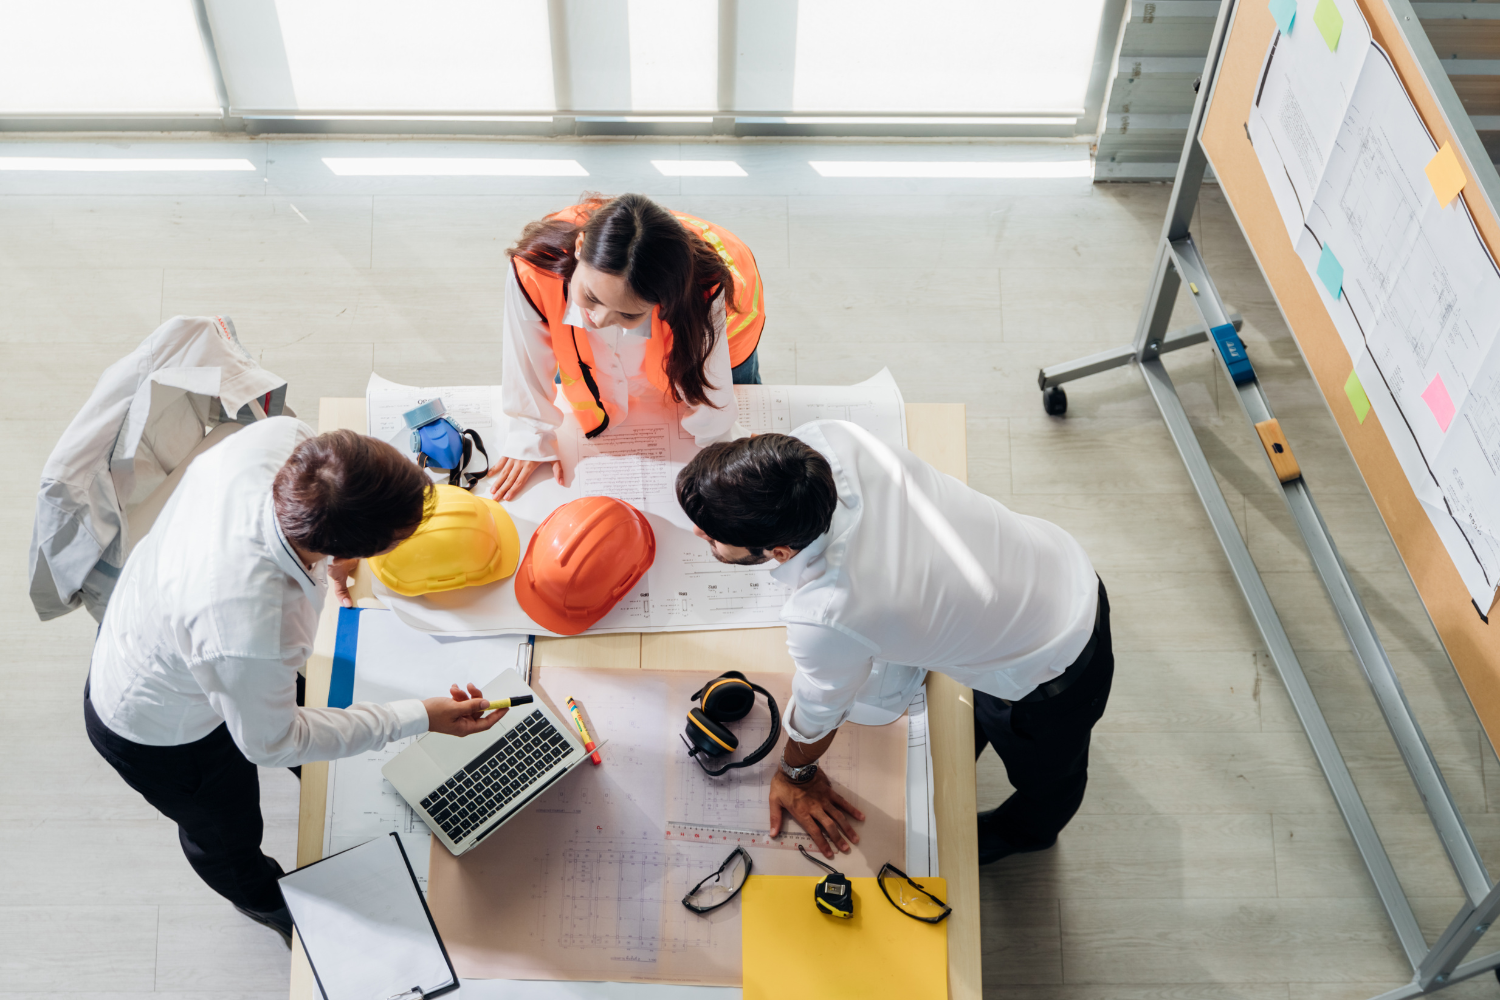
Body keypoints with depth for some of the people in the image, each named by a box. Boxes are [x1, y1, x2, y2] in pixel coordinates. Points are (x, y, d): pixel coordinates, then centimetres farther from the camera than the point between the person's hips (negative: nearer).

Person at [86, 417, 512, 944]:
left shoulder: (282, 436, -35)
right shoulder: (249, 633, -50)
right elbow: (270, 743, -26)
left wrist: (329, 558, -2)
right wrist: (419, 718, -21)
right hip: (158, 736, -5)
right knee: (228, 834, 28)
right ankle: (262, 899, 63)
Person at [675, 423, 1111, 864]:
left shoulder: (823, 619, -41)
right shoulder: (825, 439, -28)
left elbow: (818, 712, -16)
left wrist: (796, 775, 6)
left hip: (1055, 675, -5)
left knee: (1043, 769, 32)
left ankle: (1022, 833, 63)